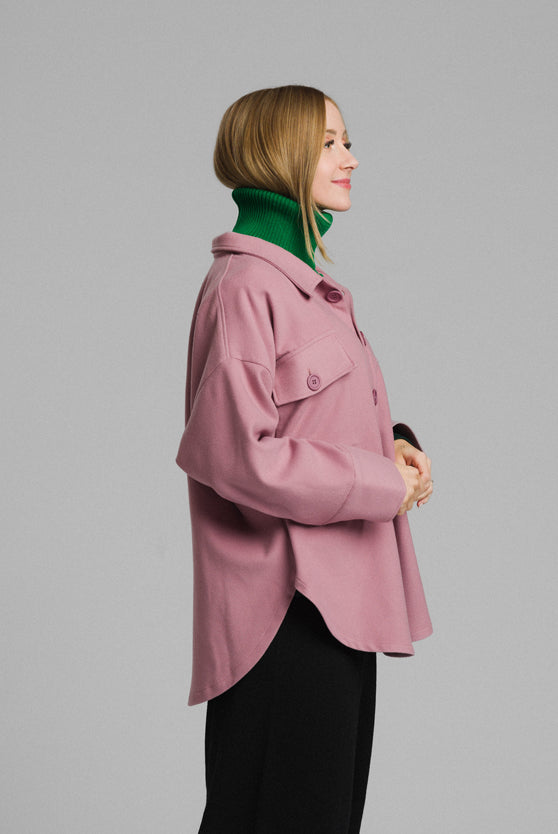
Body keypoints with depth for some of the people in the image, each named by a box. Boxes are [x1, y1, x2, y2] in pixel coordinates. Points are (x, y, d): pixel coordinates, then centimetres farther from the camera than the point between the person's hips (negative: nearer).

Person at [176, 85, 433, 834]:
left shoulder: (311, 285, 17)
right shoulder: (246, 286, -14)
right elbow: (234, 451, -22)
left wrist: (393, 446, 4)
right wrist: (382, 484, -15)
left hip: (338, 599, 10)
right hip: (286, 608, -10)